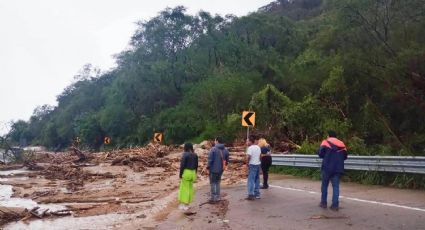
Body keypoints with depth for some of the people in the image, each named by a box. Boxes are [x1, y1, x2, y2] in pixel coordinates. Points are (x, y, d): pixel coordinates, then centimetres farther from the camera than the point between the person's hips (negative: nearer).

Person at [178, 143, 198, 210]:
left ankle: (184, 205, 5)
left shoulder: (185, 154, -14)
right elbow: (196, 165, 10)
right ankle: (187, 204, 18)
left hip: (186, 172, -6)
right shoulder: (195, 155, 5)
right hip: (192, 173, 6)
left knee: (184, 188, 2)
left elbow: (182, 165, -16)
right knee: (190, 188, 13)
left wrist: (180, 174, -8)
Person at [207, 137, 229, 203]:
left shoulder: (213, 149, -17)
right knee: (217, 183, 19)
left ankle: (213, 198, 5)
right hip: (221, 169, 6)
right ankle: (217, 197, 23)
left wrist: (208, 166, -4)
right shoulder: (225, 150, 4)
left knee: (213, 183, 3)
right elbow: (227, 160, 9)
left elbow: (210, 159, -18)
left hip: (214, 169, -6)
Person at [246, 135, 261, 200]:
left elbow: (248, 157, -23)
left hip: (252, 165, -8)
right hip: (258, 164, 8)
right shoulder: (258, 147, 11)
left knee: (251, 180, -7)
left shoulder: (250, 148, -15)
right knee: (257, 180, 14)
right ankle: (257, 194, 20)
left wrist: (247, 163, -9)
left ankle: (251, 195, -10)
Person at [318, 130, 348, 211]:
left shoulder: (325, 142, 1)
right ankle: (335, 205, 1)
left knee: (324, 185, 12)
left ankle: (324, 203, 18)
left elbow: (320, 154, -6)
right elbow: (345, 157, 10)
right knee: (336, 186, 5)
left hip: (327, 167, -2)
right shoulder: (342, 144, 10)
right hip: (338, 168, 2)